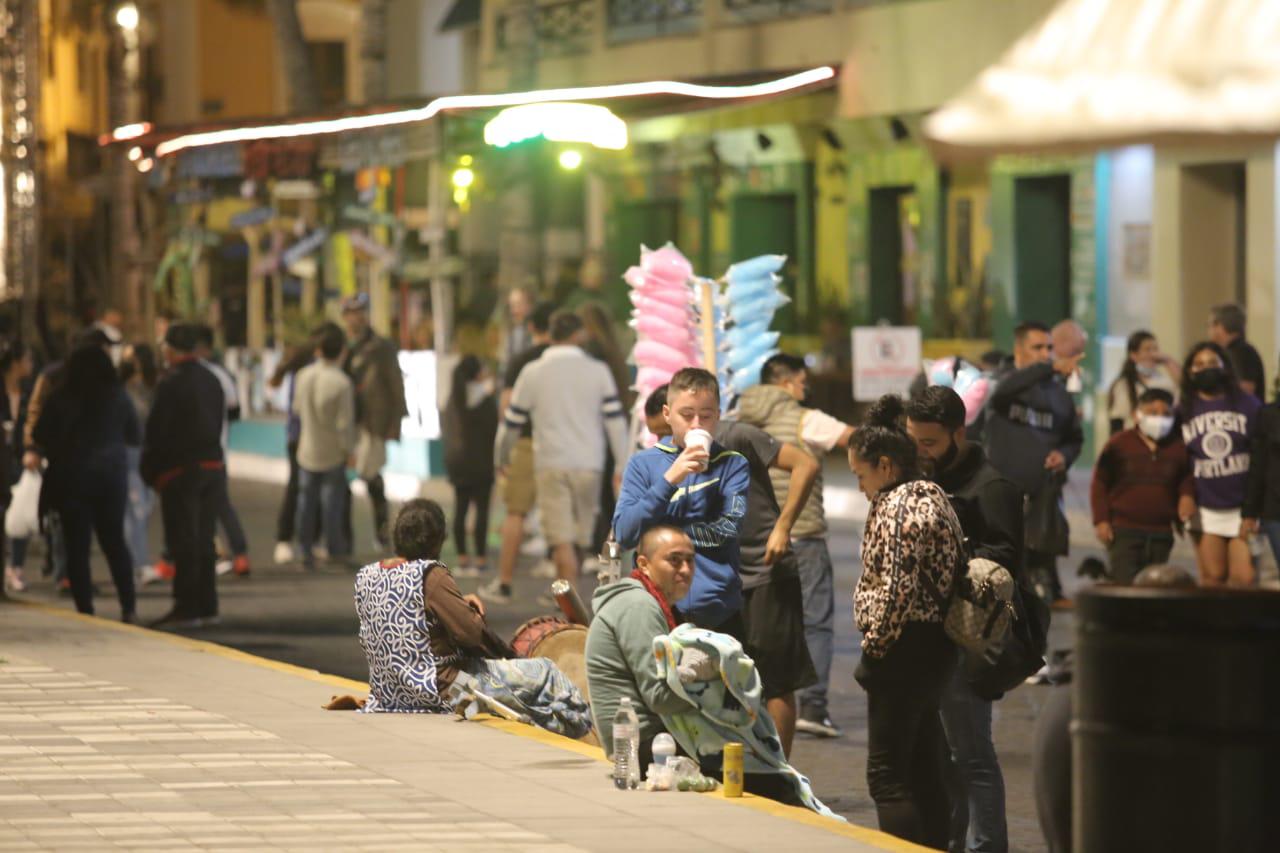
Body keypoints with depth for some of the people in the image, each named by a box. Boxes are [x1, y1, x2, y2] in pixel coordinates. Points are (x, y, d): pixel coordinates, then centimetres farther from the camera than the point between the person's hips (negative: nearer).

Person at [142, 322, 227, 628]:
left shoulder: (171, 383, -13)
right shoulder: (212, 381, 10)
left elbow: (156, 430, -12)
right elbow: (219, 425, 12)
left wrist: (149, 471, -3)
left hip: (180, 469, -7)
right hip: (213, 466, 7)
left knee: (183, 543, -4)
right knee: (203, 540, 13)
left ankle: (186, 608, -5)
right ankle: (206, 606, 15)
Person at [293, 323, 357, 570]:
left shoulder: (304, 375, -7)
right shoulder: (342, 382, -22)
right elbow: (345, 423, -20)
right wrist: (349, 450, -7)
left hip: (307, 450, 4)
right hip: (333, 454, -4)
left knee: (306, 498, 12)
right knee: (332, 502, 5)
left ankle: (306, 551, 13)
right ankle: (335, 550, 10)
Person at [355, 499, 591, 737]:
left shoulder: (366, 577, 2)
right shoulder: (430, 576, -20)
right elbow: (472, 633, -21)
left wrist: (459, 602, 7)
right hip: (442, 692, -9)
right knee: (544, 672, 3)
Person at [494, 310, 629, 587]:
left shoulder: (533, 373, 1)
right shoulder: (597, 370, 4)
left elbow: (512, 422, 6)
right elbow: (615, 419, 3)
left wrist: (501, 457, 23)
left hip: (551, 463, -2)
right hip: (589, 463, 2)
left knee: (561, 538, -7)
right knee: (581, 536, 14)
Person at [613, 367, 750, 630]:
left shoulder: (733, 465, 5)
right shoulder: (644, 463, 6)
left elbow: (726, 530, -7)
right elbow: (624, 533, -6)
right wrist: (669, 480, -14)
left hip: (718, 607, 0)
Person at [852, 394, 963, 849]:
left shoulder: (897, 507, -16)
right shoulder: (935, 497, 14)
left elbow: (896, 588, -23)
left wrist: (874, 645, -11)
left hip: (905, 651, -10)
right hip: (936, 648, 10)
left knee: (887, 775, -6)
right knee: (926, 772, 14)